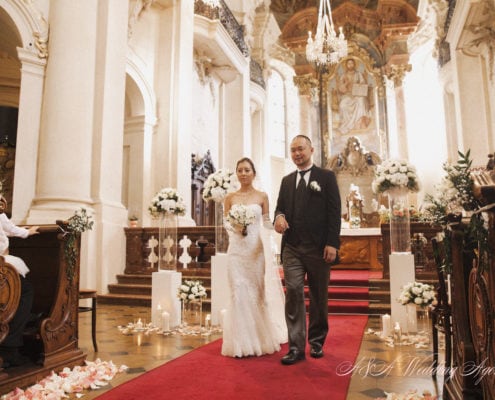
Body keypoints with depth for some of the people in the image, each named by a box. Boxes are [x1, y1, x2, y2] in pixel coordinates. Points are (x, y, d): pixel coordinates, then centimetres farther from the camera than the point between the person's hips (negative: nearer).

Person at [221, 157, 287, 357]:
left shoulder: (262, 196, 4)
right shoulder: (230, 197, 6)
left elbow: (267, 222, 5)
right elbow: (226, 222, 6)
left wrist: (278, 227, -14)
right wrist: (235, 227, -14)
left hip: (256, 248, 0)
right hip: (237, 249, 1)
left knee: (257, 291, 5)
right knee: (239, 292, 1)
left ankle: (260, 339, 22)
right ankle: (241, 342, 13)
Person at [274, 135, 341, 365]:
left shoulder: (326, 177, 3)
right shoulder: (287, 181, 16)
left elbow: (335, 211, -3)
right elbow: (280, 206, 16)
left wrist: (332, 243, -12)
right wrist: (279, 216, -9)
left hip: (318, 248, -2)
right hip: (292, 248, 3)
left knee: (319, 297, 9)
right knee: (293, 293, -6)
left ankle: (316, 342, 25)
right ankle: (296, 347, 0)